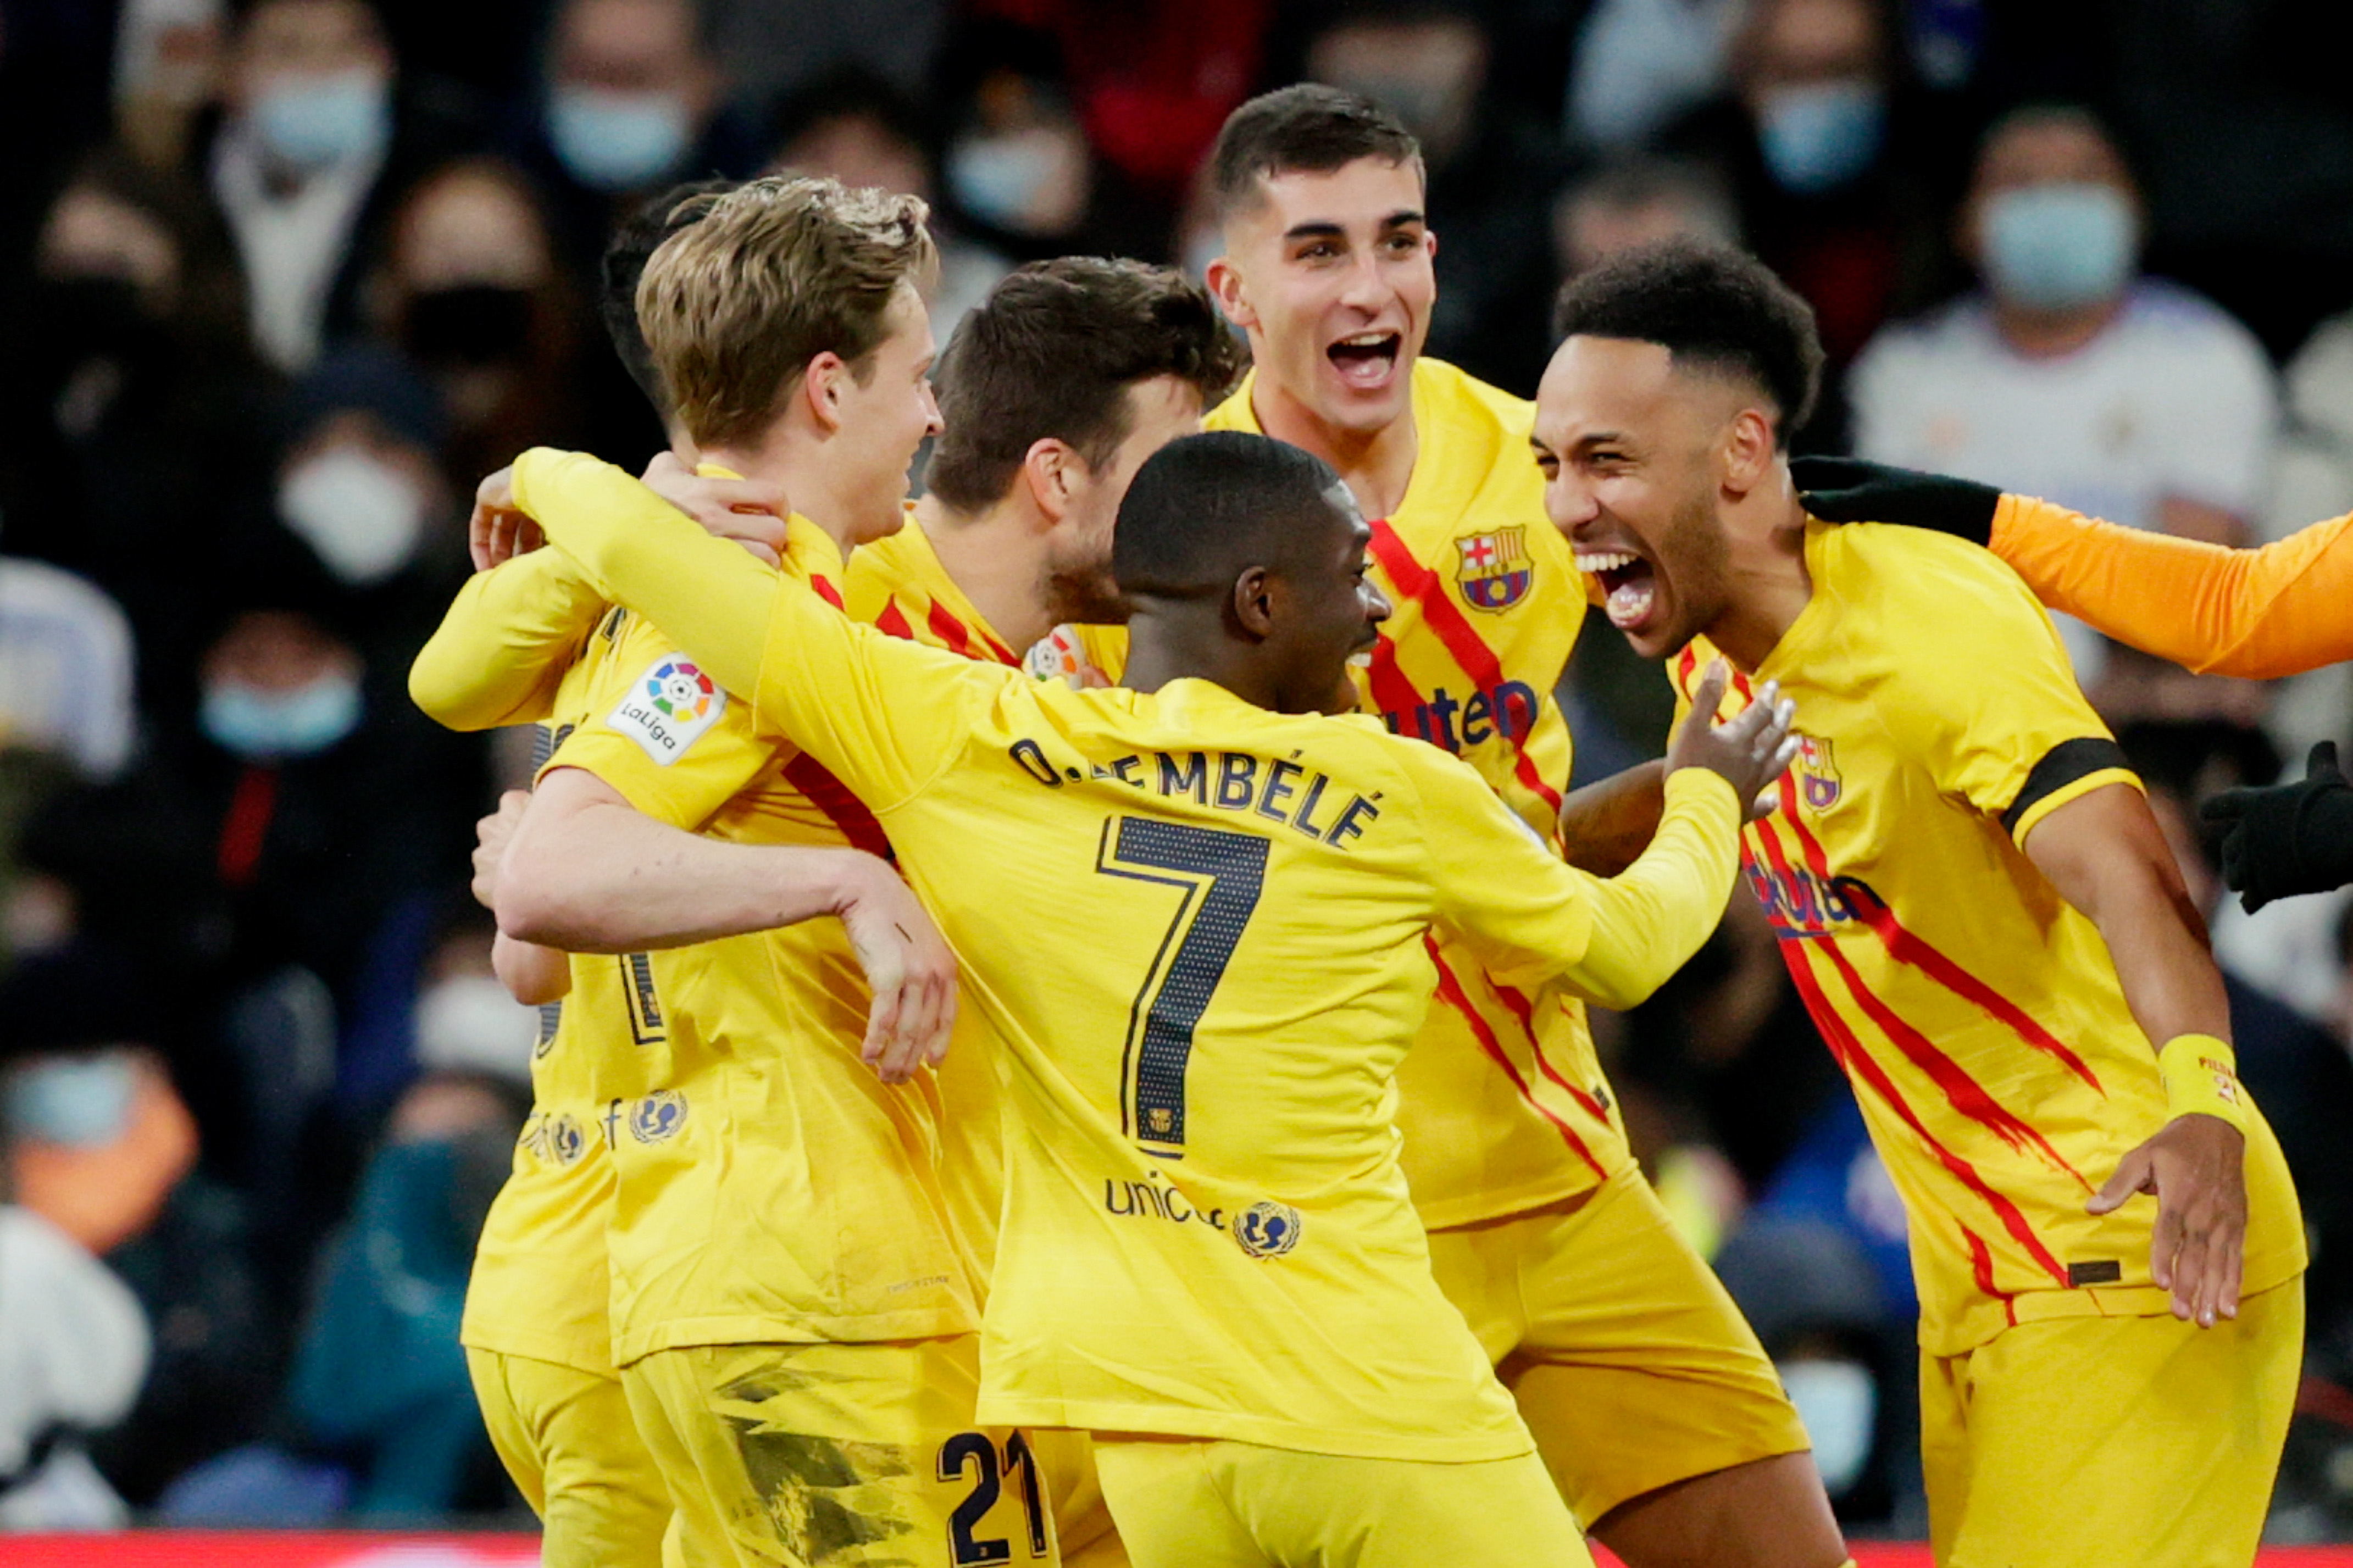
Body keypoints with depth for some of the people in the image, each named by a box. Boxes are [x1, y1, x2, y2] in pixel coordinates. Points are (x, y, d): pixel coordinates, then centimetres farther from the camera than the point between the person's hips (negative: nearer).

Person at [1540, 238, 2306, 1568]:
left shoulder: (1928, 619, -20)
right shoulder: (1710, 657, 6)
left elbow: (2120, 867, -35)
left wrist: (2200, 1098, -50)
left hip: (2132, 1254, -9)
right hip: (1980, 1282, 9)